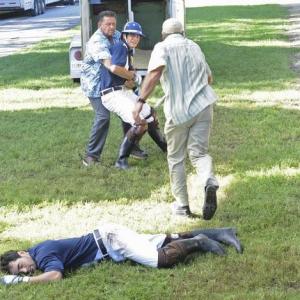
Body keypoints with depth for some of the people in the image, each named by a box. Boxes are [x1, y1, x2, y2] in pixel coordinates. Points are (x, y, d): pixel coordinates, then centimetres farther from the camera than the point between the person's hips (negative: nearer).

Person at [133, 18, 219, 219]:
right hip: (203, 105, 3)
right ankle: (209, 182, -27)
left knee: (176, 158, 12)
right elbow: (209, 78, 31)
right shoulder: (194, 46, 19)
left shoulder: (162, 47, 2)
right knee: (198, 152, 4)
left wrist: (141, 101, -27)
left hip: (178, 110, -3)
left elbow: (155, 71, -20)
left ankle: (182, 205, 16)